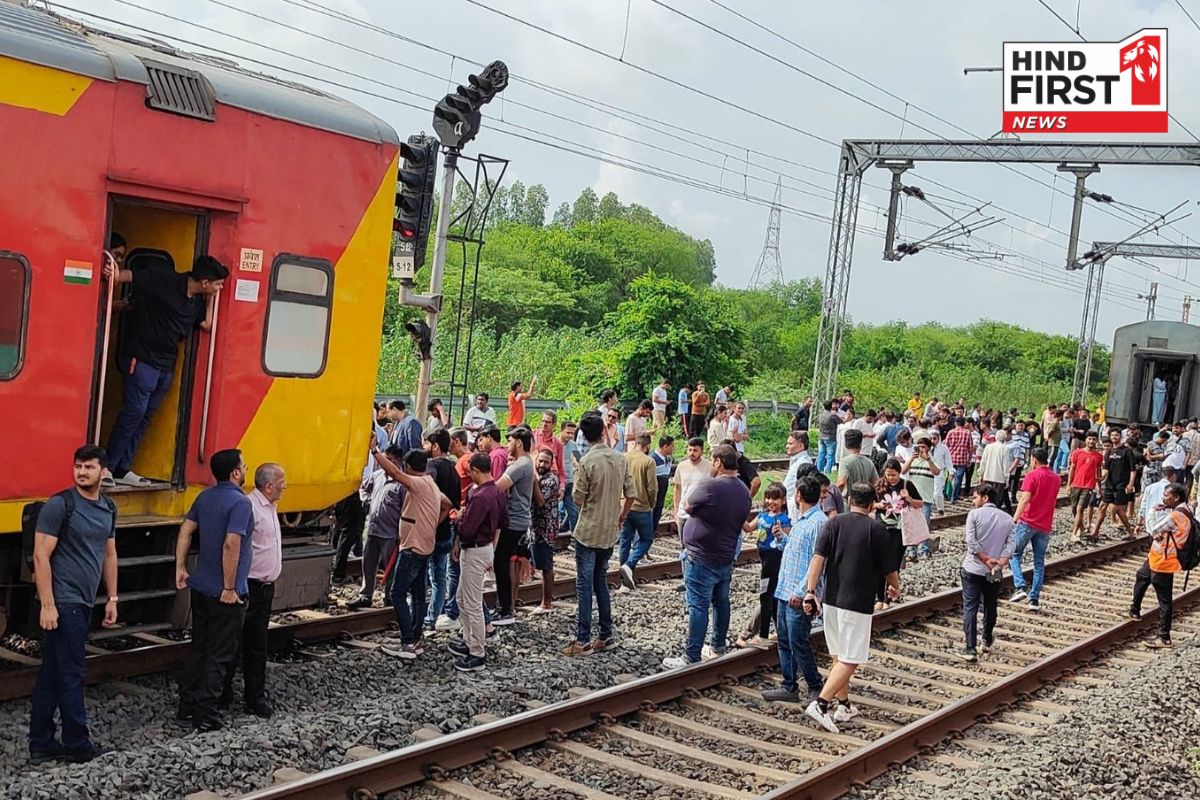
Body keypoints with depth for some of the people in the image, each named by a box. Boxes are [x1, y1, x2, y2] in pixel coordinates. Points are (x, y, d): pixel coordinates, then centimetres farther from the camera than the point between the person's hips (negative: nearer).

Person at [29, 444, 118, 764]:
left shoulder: (108, 508, 11)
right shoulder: (59, 505, -12)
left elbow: (109, 554, 19)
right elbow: (41, 556, -14)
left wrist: (112, 598, 17)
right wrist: (47, 605, -18)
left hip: (83, 602, 7)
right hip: (63, 602, -7)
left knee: (51, 674, 12)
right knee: (71, 674, 0)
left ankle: (41, 745, 18)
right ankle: (77, 744, 11)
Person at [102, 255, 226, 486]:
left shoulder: (198, 300, 8)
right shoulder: (164, 280, -14)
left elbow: (207, 325, 12)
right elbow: (130, 276, -14)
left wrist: (211, 300, 4)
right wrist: (115, 275, -35)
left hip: (166, 366, 8)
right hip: (142, 359, -8)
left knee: (145, 416, 10)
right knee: (134, 412, -9)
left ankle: (122, 469, 17)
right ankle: (107, 468, 1)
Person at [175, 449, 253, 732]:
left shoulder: (205, 497, 6)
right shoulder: (240, 502, -19)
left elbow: (185, 531, 10)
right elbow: (231, 545, -27)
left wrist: (180, 567, 14)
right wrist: (230, 588, -21)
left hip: (201, 586, 8)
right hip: (225, 592, -8)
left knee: (198, 649, 17)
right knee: (219, 655, 2)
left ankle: (186, 709, 21)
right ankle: (205, 716, 5)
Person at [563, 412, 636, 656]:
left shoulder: (587, 462, -15)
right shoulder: (619, 459, 2)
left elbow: (578, 500, -12)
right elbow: (630, 494, 7)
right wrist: (621, 518, 20)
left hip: (588, 532, -6)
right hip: (610, 533, 6)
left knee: (584, 585, -1)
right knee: (601, 582, 16)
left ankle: (583, 640, 0)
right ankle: (606, 636, 19)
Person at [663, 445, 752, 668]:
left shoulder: (710, 486, -21)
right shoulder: (743, 490, 3)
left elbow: (689, 507, -7)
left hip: (702, 559, -8)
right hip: (727, 557, 8)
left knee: (698, 606, -5)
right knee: (721, 602, 18)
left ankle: (691, 657, -2)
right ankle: (718, 647, 30)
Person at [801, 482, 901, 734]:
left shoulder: (834, 523, 4)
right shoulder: (877, 529, -5)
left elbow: (818, 557, -8)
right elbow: (889, 569, 1)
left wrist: (810, 592, -9)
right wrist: (895, 588, 22)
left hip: (831, 599, 5)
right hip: (857, 602, -5)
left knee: (838, 656, 17)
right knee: (850, 660, -3)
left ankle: (843, 705, 26)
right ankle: (820, 703, -15)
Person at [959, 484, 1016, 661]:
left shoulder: (974, 514, -7)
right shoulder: (1007, 519, 6)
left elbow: (972, 542, -16)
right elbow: (1011, 544, -6)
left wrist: (987, 560, -13)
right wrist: (999, 564, -15)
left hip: (973, 569, -4)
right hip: (995, 573, 4)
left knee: (970, 608, -1)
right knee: (990, 607, 20)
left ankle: (970, 649, -7)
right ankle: (987, 641, 37)